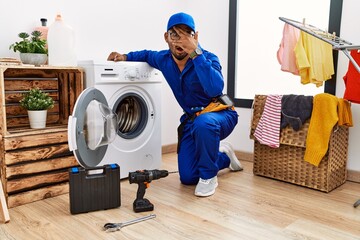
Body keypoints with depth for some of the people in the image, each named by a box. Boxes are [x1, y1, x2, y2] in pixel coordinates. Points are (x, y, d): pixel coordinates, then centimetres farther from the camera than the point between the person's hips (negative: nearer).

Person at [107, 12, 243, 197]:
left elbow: (215, 88, -41)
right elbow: (148, 55, 21)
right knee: (187, 178, 3)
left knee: (203, 123, -43)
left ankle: (209, 176, -16)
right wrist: (125, 56, 5)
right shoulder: (164, 59, -4)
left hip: (220, 114, -5)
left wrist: (195, 53, -40)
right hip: (191, 119, 6)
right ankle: (223, 155, 31)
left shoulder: (208, 58, -20)